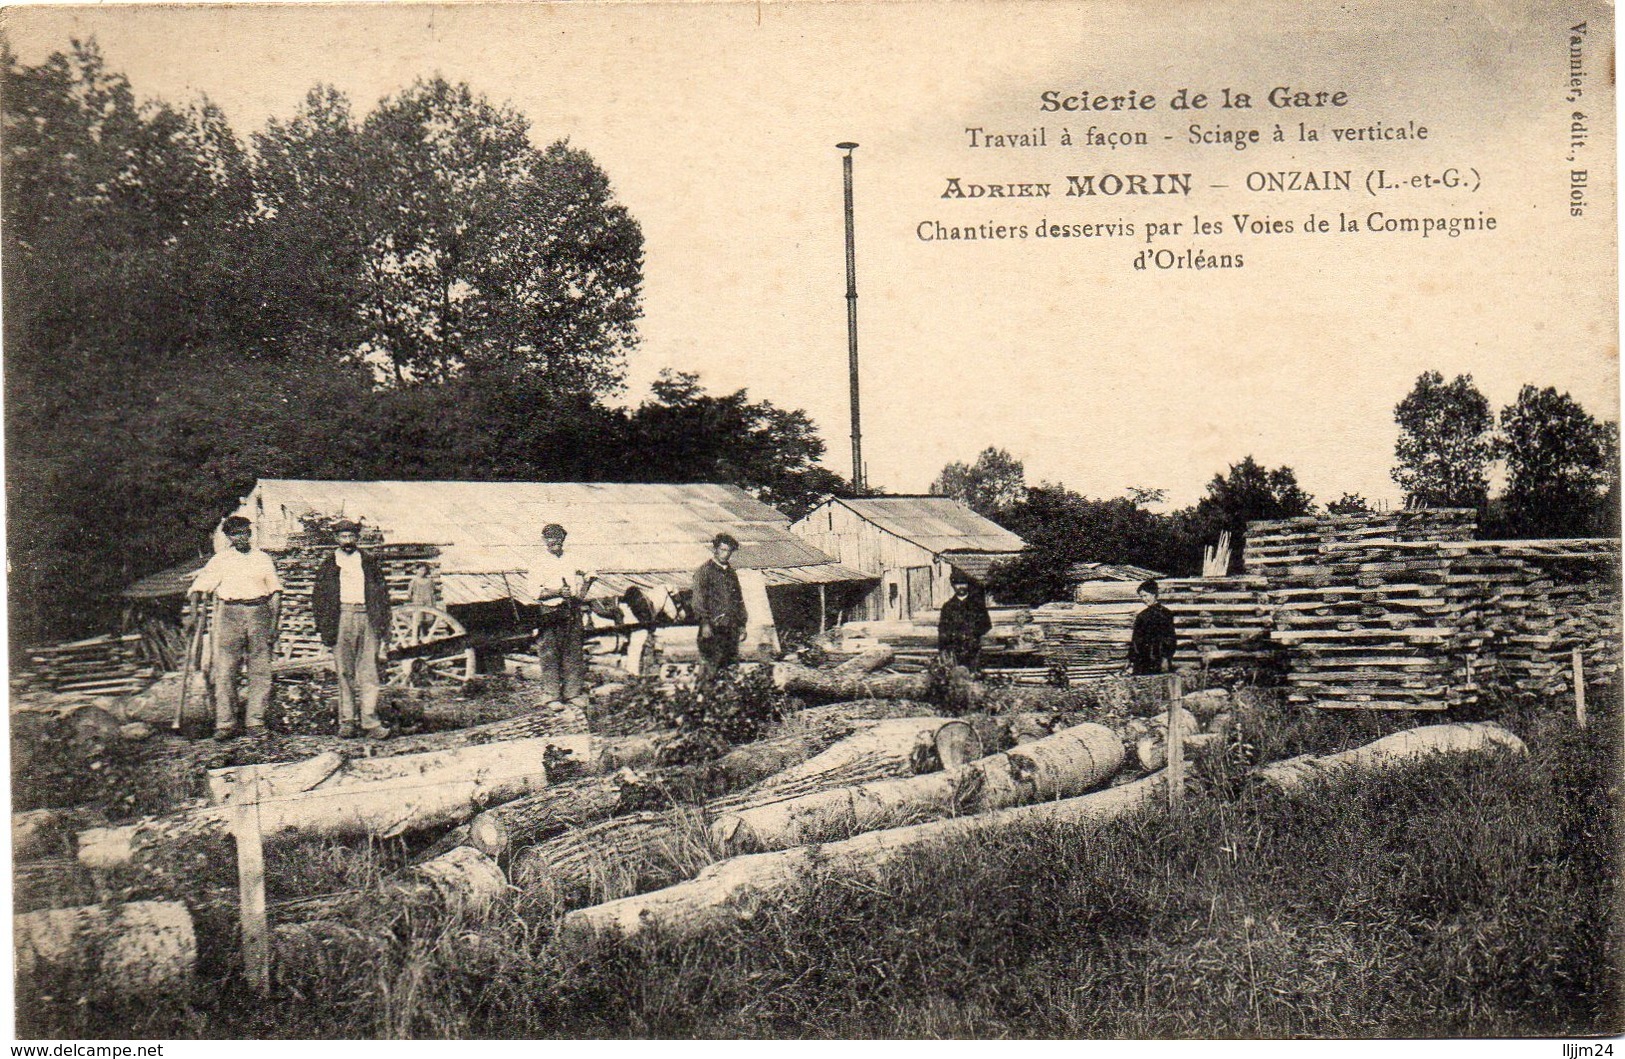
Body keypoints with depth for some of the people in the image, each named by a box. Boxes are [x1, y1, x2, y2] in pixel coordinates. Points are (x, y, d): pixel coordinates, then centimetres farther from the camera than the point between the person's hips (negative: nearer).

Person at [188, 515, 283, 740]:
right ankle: (225, 723, -3)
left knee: (260, 671, 0)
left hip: (259, 612, 1)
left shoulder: (263, 559, 11)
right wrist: (195, 610, -9)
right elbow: (199, 586, 7)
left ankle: (255, 721, 6)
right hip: (230, 613, -1)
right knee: (224, 671, -6)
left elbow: (275, 592, 11)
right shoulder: (220, 559, 10)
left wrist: (274, 624, 4)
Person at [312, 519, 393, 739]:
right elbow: (318, 598, 8)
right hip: (341, 620, 0)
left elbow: (383, 595, 13)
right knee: (345, 673, 2)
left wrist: (384, 629, 6)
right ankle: (347, 722, 7)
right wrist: (325, 629, -1)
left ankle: (370, 722, -7)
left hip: (368, 619, 0)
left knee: (369, 672, -5)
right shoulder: (328, 566, 11)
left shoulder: (370, 563, 13)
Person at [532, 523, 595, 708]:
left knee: (573, 653, 4)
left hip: (572, 611, 4)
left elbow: (580, 593, 15)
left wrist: (588, 580, -3)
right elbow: (536, 593, -7)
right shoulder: (540, 564, 2)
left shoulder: (571, 562, 15)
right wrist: (558, 592, -19)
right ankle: (551, 696, 0)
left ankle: (574, 692, 12)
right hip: (550, 612, -4)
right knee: (549, 655, -4)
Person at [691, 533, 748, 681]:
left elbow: (739, 600, 23)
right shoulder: (704, 572, -2)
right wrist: (705, 623, -19)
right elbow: (698, 600, -9)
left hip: (731, 628, 6)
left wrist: (741, 625, 18)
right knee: (709, 669, -9)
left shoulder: (731, 573, 18)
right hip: (712, 628, -6)